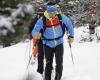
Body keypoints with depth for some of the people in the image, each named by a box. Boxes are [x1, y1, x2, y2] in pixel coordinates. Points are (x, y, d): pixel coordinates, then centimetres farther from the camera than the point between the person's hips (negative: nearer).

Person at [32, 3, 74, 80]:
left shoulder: (61, 17, -13)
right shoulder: (42, 20, -17)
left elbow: (69, 24, 4)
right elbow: (35, 31, -17)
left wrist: (71, 36, 3)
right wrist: (35, 34, -40)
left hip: (59, 44, 1)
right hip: (48, 45, -1)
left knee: (59, 63, -4)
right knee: (48, 64, 5)